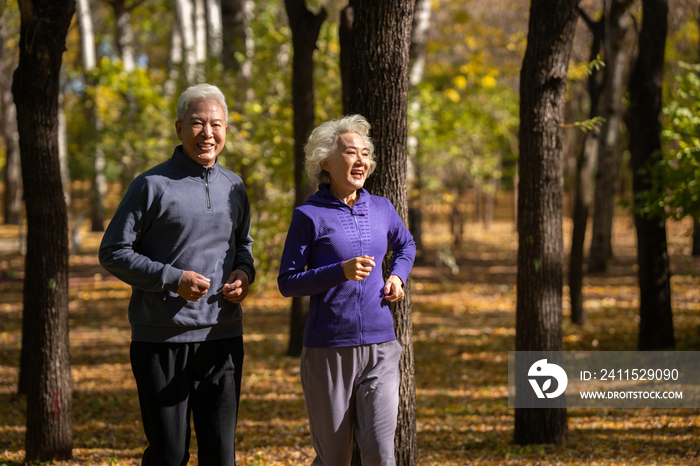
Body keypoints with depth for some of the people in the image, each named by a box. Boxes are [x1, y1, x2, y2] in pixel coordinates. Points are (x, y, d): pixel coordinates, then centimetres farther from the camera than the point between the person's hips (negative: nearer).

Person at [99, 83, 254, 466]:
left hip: (222, 337, 5)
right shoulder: (152, 186, -5)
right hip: (162, 339, -4)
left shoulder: (233, 187, 12)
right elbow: (113, 253, -4)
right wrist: (173, 279, -16)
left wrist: (244, 273, 4)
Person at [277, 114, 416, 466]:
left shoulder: (381, 209, 8)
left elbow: (406, 245, 29)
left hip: (379, 348, 3)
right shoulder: (309, 216, -5)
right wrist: (341, 271, -18)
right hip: (328, 351, -3)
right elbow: (287, 282, -4)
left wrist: (397, 277, 9)